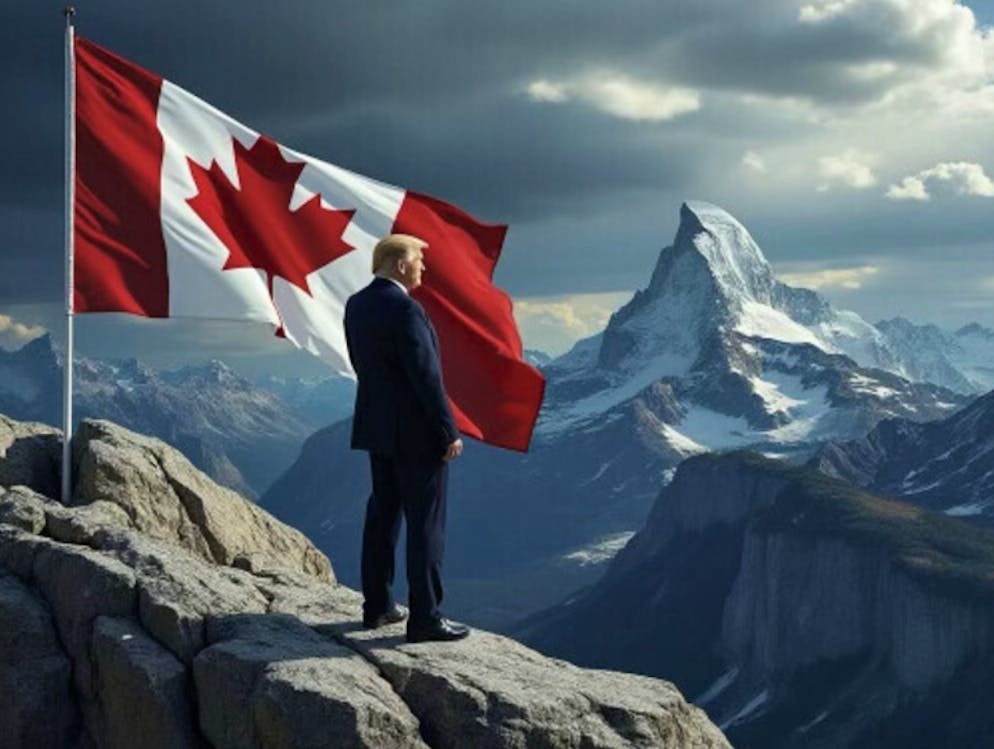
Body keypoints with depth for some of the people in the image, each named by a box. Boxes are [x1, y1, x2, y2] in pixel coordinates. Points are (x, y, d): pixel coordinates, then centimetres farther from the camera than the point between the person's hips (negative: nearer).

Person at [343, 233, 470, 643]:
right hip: (417, 433, -9)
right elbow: (426, 375, -21)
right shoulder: (404, 308, -20)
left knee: (382, 514, 16)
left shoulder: (356, 305, 6)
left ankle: (377, 606, 24)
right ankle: (424, 617, 2)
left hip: (377, 427, 9)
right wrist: (449, 432, -15)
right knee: (426, 523, -1)